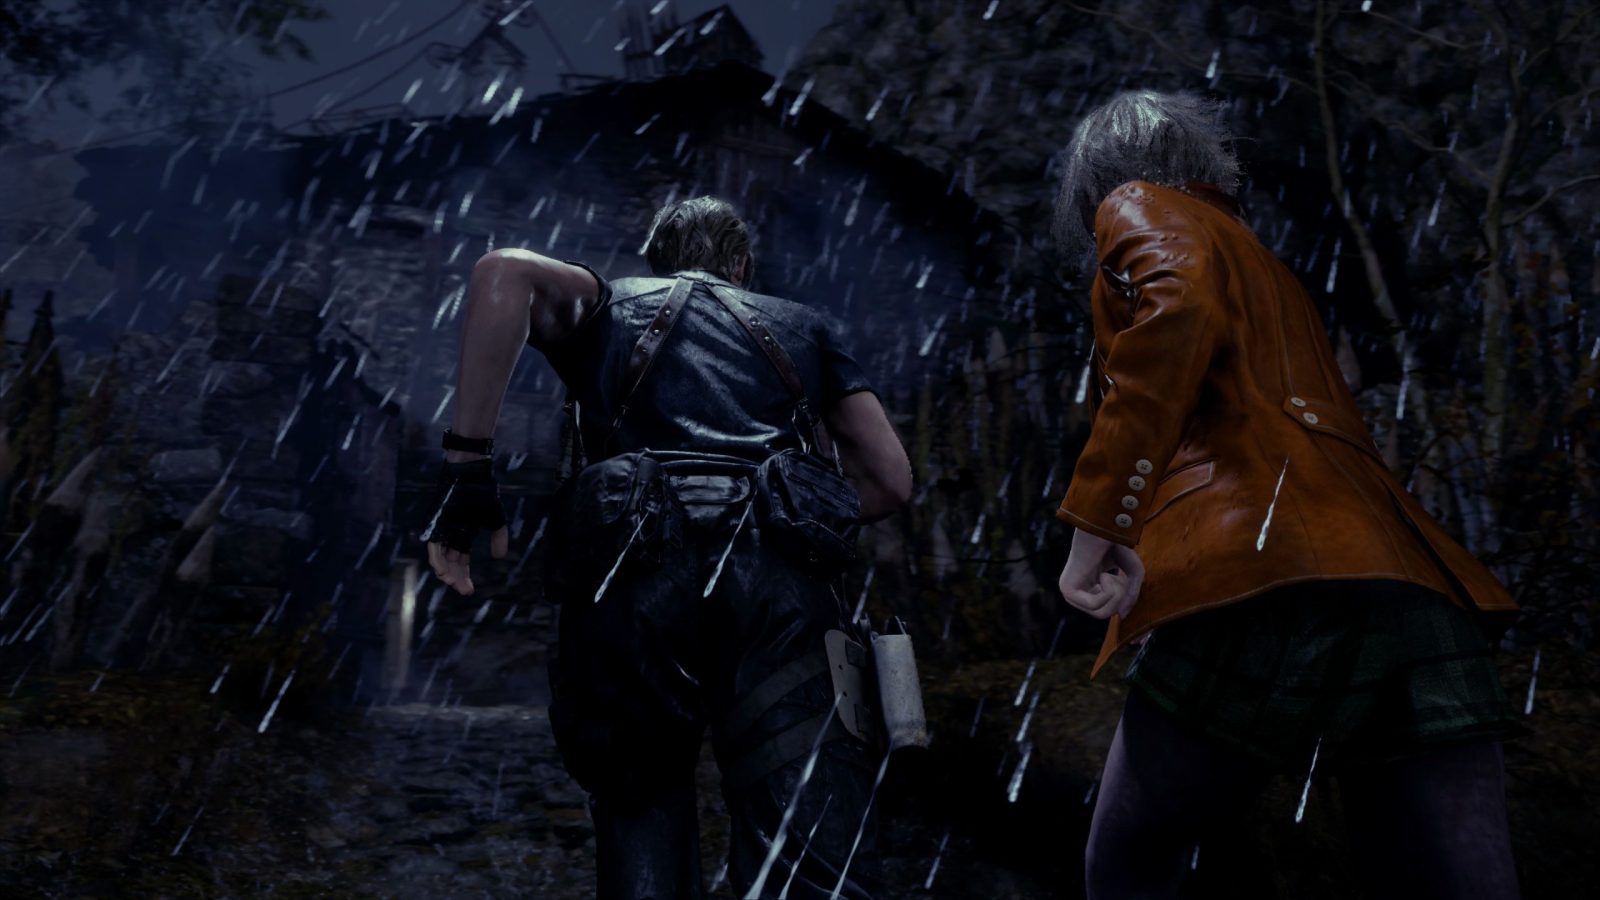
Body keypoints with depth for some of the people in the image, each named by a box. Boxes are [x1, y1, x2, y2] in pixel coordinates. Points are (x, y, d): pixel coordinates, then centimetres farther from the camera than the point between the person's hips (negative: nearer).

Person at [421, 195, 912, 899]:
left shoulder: (611, 305, 29)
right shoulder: (800, 325, 32)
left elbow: (504, 273, 6)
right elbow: (892, 480, 25)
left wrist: (466, 465, 3)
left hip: (632, 582, 0)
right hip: (782, 586, 0)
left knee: (641, 825, 16)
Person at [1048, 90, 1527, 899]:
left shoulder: (1139, 205, 14)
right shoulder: (1268, 271, 36)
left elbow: (1180, 307, -11)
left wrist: (1099, 522, -14)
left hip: (1258, 582, -7)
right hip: (1419, 597, 8)